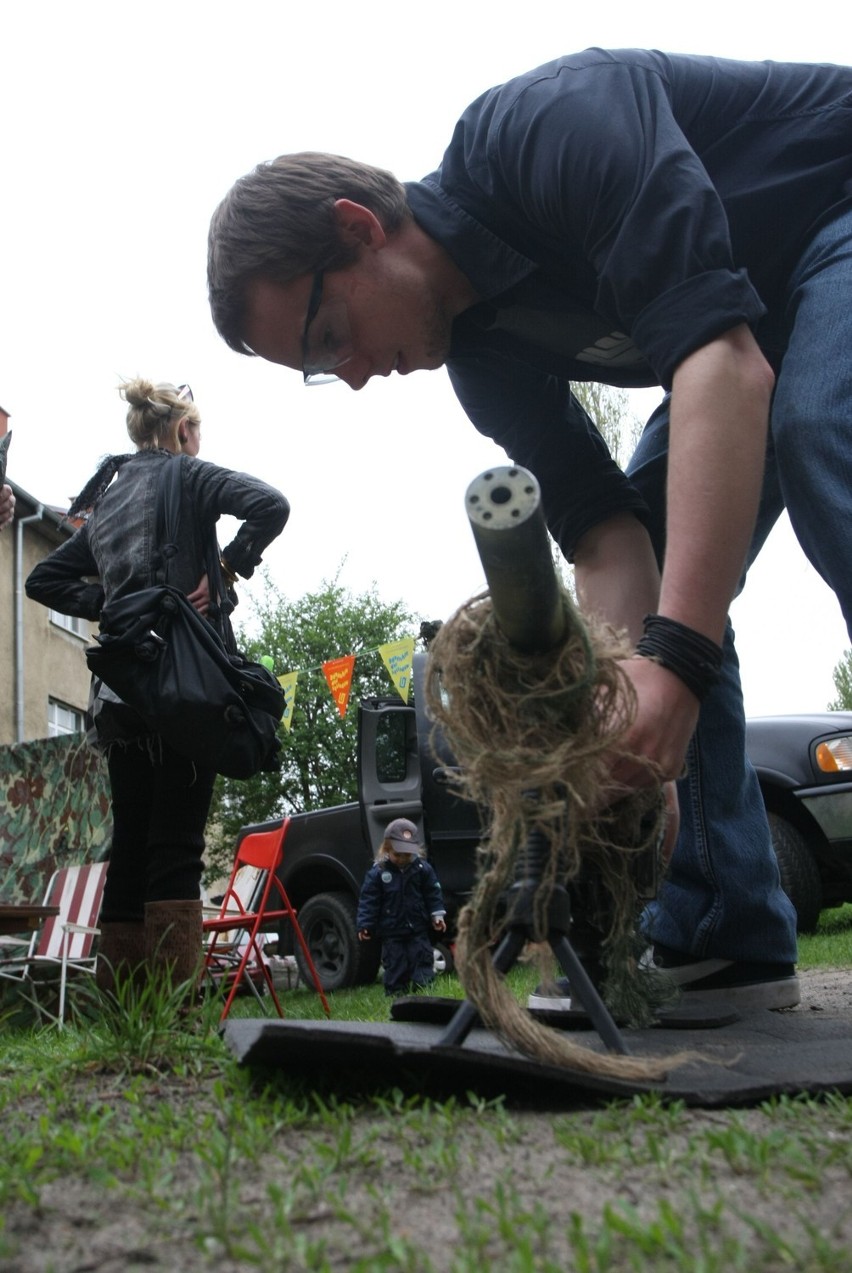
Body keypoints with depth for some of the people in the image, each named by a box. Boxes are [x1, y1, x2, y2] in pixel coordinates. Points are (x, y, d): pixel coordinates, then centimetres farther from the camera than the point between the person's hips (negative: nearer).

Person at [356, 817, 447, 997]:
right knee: (395, 970, 4)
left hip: (418, 930, 1)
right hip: (391, 934, -1)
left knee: (423, 971, 2)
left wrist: (437, 915, -3)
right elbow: (368, 900, -8)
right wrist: (364, 925, -14)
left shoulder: (423, 868, -4)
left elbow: (433, 893, 5)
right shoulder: (377, 873, -9)